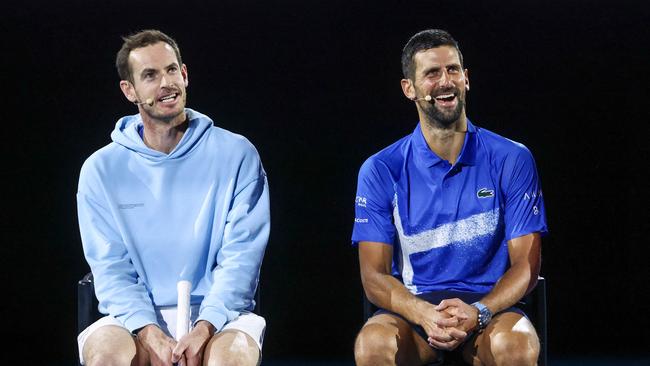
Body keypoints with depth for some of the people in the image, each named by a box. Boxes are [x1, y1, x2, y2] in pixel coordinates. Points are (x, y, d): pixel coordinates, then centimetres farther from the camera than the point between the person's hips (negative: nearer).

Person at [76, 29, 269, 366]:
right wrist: (149, 334, -18)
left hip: (218, 315, -1)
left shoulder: (236, 155, 2)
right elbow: (111, 268, 0)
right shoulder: (101, 169, 5)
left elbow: (240, 257, -3)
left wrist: (204, 329, -19)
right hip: (138, 318, 1)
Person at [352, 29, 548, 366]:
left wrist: (478, 312, -20)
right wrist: (424, 314, -23)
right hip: (411, 309, 0)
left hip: (489, 305, 0)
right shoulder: (380, 171, 3)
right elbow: (374, 276, -1)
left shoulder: (511, 161, 2)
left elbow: (525, 264, 1)